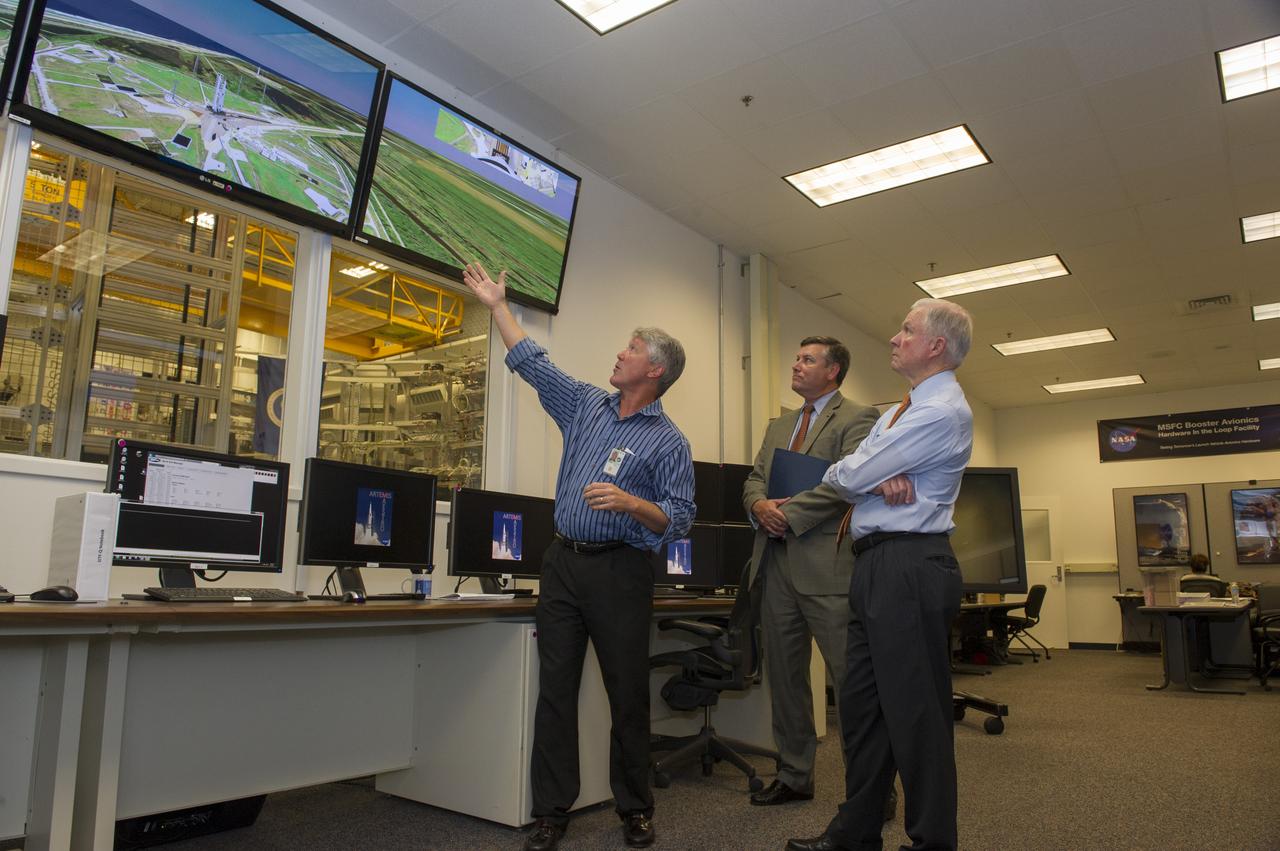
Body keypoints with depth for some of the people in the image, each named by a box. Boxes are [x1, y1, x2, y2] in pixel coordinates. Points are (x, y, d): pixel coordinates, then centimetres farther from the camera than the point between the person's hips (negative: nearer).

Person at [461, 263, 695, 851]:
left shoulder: (668, 442, -2)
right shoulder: (587, 406, 12)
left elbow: (679, 520, -6)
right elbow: (532, 364, 18)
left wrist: (629, 503, -22)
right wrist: (498, 305, 20)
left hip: (620, 572, -4)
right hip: (563, 562, 5)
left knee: (628, 695, 4)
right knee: (555, 690, 5)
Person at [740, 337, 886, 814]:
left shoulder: (858, 419, -1)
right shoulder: (779, 427, 22)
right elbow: (754, 479, 17)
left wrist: (789, 512, -16)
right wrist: (760, 504, -6)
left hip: (826, 563, -7)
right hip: (776, 561, 7)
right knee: (784, 675, 13)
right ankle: (794, 775, 25)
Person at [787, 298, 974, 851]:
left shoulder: (941, 411, -12)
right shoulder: (907, 407, 20)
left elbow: (847, 477, -14)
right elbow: (853, 473, 11)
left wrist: (852, 475, 9)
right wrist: (880, 477, -11)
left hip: (909, 570, -10)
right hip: (878, 568, 10)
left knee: (915, 712, -1)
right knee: (860, 702, 14)